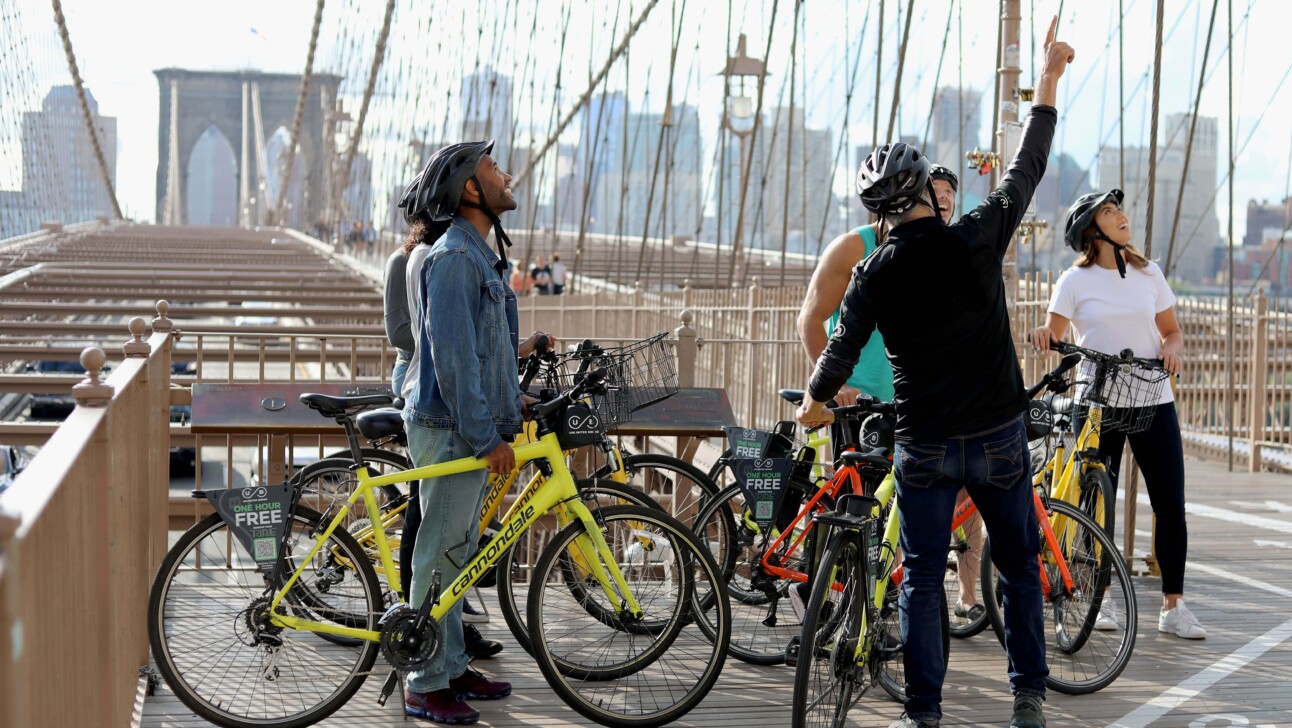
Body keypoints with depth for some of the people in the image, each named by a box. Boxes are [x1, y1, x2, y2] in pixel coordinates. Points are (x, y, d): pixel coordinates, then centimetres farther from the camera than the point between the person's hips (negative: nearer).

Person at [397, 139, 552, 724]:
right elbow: (452, 356, -22)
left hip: (466, 427, 10)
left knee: (455, 553, 16)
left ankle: (451, 668, 25)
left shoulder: (475, 252, 15)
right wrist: (487, 435, -22)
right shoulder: (453, 256, -18)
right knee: (440, 555, -4)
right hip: (450, 428, -10)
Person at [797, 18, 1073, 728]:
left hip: (924, 446, 0)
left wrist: (813, 402, 23)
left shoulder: (875, 275, -6)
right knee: (1019, 566, 14)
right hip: (999, 436, 0)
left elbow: (842, 350, 3)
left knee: (921, 578, 7)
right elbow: (1026, 168, 3)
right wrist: (1048, 79, 12)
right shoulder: (976, 240, -8)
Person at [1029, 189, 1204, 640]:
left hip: (1153, 401, 2)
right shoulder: (1076, 280, 0)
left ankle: (1173, 607, 6)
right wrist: (1043, 335, -26)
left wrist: (1171, 348, -8)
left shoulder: (1148, 274, 8)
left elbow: (1172, 330, 14)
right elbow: (1053, 334, -4)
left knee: (1170, 505, -2)